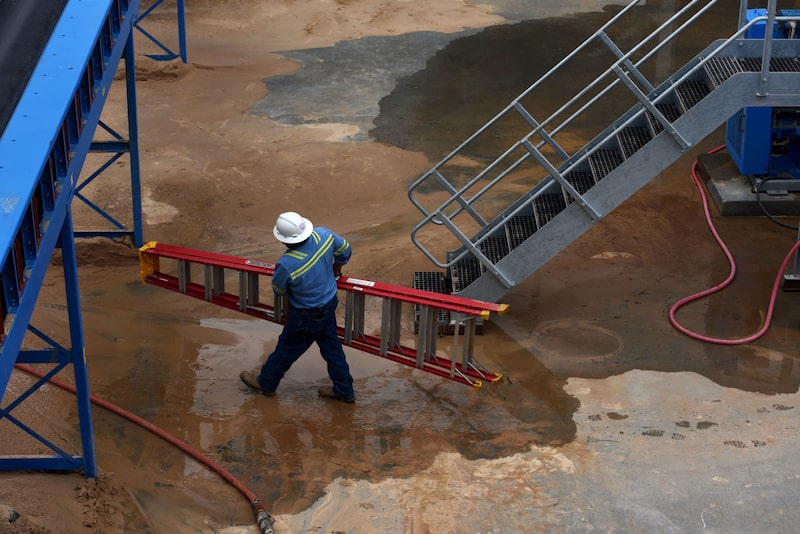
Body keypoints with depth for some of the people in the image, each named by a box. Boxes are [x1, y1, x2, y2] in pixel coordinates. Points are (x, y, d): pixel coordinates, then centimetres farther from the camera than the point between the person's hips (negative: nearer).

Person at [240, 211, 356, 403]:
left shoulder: (286, 265, -37)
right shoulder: (323, 235, -20)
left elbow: (278, 290, -16)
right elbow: (345, 249, 1)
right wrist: (336, 268, 21)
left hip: (306, 316, -6)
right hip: (329, 304, 6)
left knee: (287, 348, 18)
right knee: (331, 346, 24)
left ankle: (266, 383, 42)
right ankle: (344, 390, 37)